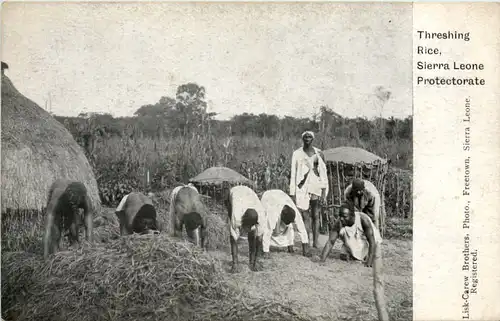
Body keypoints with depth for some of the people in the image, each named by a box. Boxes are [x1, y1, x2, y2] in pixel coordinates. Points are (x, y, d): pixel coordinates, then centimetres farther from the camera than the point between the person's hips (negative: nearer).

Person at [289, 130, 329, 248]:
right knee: (305, 216, -5)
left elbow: (323, 171, 8)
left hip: (316, 185, 1)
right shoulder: (297, 153, 4)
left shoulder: (318, 153, 8)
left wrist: (324, 189, 0)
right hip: (303, 186, -1)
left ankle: (315, 244, 4)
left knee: (315, 215, 1)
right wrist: (292, 193, 0)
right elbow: (293, 173, 5)